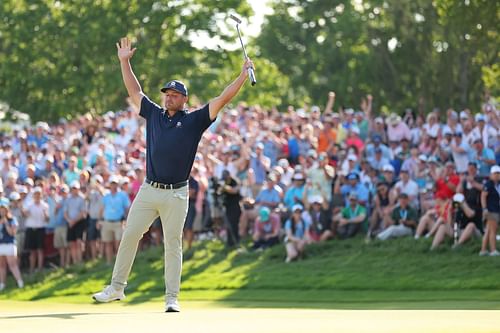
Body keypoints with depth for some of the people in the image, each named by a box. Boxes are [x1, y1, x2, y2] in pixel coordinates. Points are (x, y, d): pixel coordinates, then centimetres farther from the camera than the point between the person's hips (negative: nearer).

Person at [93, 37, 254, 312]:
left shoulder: (193, 121, 2)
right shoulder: (154, 114, 12)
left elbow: (222, 99, -2)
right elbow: (134, 91, 22)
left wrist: (243, 74, -7)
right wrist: (124, 62, 22)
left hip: (176, 194, -3)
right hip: (148, 190, 3)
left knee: (173, 245, 0)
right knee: (129, 236, 4)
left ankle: (172, 298, 4)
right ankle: (116, 288, 13)